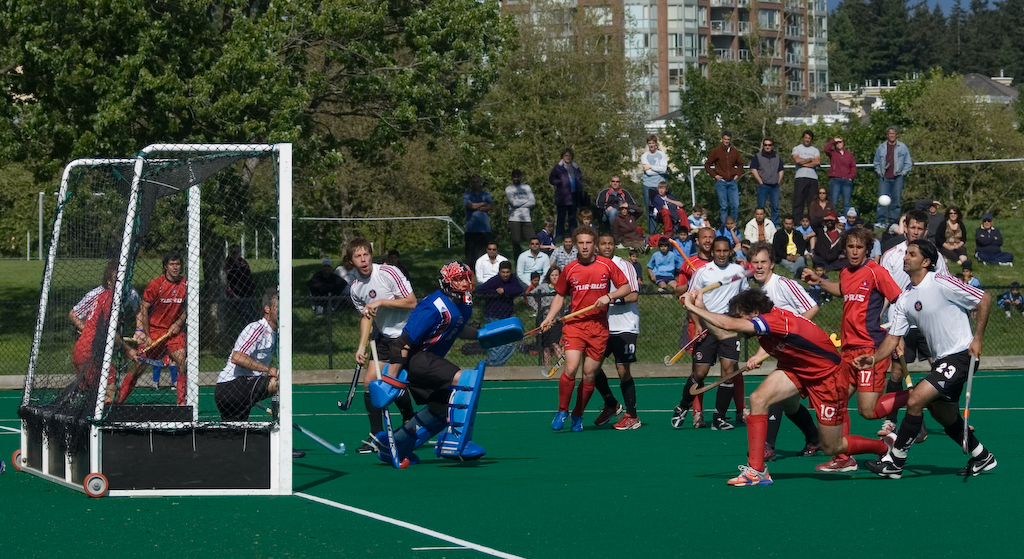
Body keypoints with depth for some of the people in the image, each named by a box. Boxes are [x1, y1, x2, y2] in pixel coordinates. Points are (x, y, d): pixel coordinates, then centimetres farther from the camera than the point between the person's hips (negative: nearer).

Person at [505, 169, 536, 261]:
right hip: (514, 219, -2)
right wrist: (526, 201, 1)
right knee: (516, 243, -4)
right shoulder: (509, 189, 4)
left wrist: (518, 202, -4)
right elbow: (513, 202, -10)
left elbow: (533, 202, 4)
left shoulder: (527, 187, 15)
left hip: (526, 218, 2)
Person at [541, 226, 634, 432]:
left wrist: (609, 296, -11)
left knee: (589, 374, 3)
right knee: (571, 368, -16)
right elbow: (560, 295, 16)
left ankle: (578, 415, 19)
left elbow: (626, 287, 7)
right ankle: (562, 411, 2)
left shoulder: (607, 265, 2)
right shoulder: (569, 269, 4)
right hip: (574, 324, 0)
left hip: (599, 326, 0)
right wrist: (549, 317, 2)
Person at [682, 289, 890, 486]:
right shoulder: (765, 326, -9)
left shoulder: (776, 319, -33)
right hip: (796, 370, 7)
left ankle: (885, 448, 29)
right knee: (758, 399, -18)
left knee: (831, 448, 3)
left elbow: (729, 325, -40)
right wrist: (701, 310, -18)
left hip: (828, 375, -7)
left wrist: (694, 309, -33)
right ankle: (756, 471, -12)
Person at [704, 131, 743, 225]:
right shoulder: (716, 151, 0)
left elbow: (740, 164, 24)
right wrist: (714, 175, -3)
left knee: (735, 205, -3)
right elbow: (707, 165, 5)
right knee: (723, 206, -1)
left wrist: (737, 174, 9)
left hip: (732, 182, 3)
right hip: (721, 182, -3)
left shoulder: (735, 151, 9)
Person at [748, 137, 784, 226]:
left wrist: (778, 181, 5)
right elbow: (753, 169, -1)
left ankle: (776, 225, 6)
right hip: (763, 185, -3)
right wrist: (760, 182, -7)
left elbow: (781, 171, 20)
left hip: (774, 185, 3)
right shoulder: (757, 156, 6)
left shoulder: (777, 157, 17)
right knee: (760, 207, -4)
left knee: (775, 207, 2)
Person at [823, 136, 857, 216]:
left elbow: (853, 166, 13)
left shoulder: (849, 154, 16)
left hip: (847, 181, 2)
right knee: (834, 203, -6)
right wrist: (834, 140, -3)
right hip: (835, 180, -2)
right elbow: (826, 149, -12)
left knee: (847, 203, 0)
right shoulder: (832, 153, 9)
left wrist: (851, 177, -1)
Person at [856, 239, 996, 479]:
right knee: (946, 417, 17)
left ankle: (894, 461, -8)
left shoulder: (941, 284, -15)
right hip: (942, 360, 9)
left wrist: (978, 337, -15)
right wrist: (873, 358, -10)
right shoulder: (905, 299, 8)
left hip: (960, 356, -9)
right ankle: (982, 457, 37)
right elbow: (893, 337, 7)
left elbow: (984, 299, -11)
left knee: (915, 401, -16)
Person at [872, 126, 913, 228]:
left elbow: (908, 163, 11)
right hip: (884, 178, 1)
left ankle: (893, 221, 2)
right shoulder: (881, 148, 13)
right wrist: (879, 172, 5)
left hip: (897, 178, -1)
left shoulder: (902, 147, 9)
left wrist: (903, 173, -2)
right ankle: (880, 221, -9)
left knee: (896, 200, -2)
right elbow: (876, 162, 20)